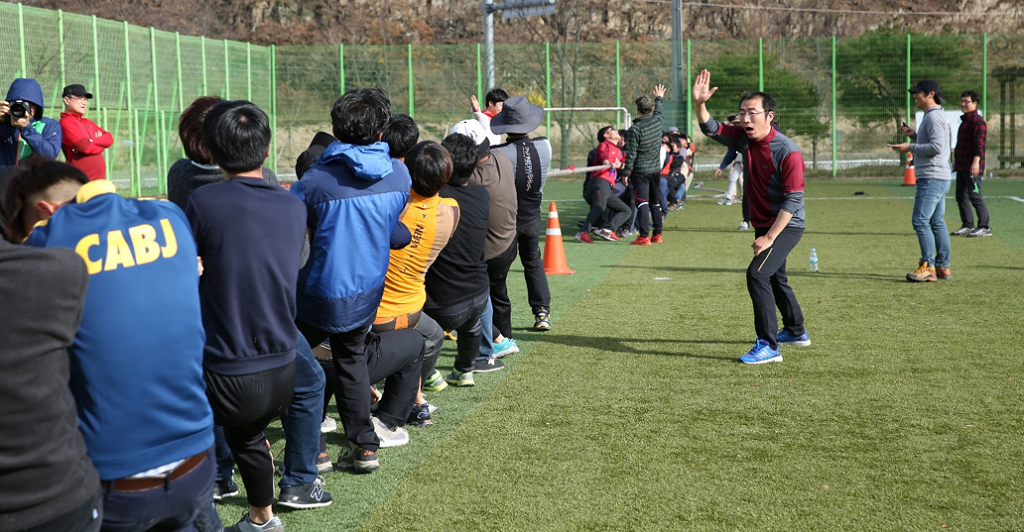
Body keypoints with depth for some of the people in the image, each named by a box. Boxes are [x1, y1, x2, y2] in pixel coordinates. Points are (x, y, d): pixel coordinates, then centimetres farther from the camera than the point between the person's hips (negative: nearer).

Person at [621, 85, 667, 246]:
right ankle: (657, 234, 19)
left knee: (642, 203, -9)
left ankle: (644, 236, -16)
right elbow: (659, 111, 23)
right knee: (655, 202, 15)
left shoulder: (634, 129, -18)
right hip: (656, 169, 6)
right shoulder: (657, 121, -2)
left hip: (640, 172, -6)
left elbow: (631, 154, -18)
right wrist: (659, 98, 44)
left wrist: (625, 172, -7)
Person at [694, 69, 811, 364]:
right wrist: (699, 104, -19)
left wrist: (769, 237, -25)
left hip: (786, 226, -9)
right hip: (763, 225, 9)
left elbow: (793, 200, -24)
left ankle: (768, 346, -18)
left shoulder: (787, 151, -24)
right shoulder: (744, 138, -3)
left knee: (757, 274, -23)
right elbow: (711, 130, 2)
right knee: (775, 278, 23)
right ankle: (796, 332, 45)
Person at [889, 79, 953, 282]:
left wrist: (910, 147, -16)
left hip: (932, 178, -11)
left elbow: (937, 147, -22)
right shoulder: (933, 116, 20)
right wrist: (913, 136, 17)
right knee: (937, 223, 12)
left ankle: (928, 267, -14)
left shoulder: (933, 117, -12)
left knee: (920, 220, -13)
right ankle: (943, 267, 15)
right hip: (938, 178, 11)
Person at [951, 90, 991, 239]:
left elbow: (979, 144, -20)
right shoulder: (964, 120, 19)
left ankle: (984, 227, -2)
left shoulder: (977, 121, -12)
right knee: (961, 197, 12)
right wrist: (956, 162, 28)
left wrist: (976, 161, -29)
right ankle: (967, 226, 20)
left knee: (975, 196, -7)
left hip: (972, 168, -10)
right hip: (961, 167, 10)